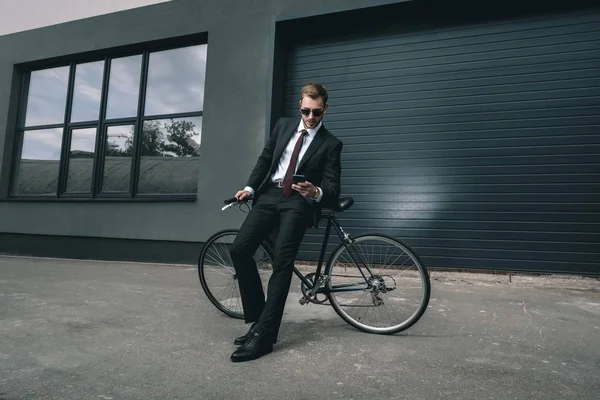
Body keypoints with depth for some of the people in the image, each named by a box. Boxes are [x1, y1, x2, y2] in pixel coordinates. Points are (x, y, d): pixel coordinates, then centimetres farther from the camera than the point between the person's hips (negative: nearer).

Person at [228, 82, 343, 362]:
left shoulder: (331, 144, 1)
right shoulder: (283, 125, 13)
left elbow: (332, 188, -6)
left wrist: (316, 192, -29)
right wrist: (250, 187, 6)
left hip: (299, 202, -4)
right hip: (269, 195, 4)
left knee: (282, 262, -17)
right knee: (239, 250, -10)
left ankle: (264, 335, -12)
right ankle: (257, 319, 4)